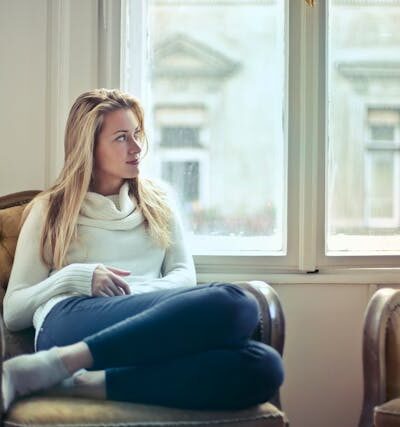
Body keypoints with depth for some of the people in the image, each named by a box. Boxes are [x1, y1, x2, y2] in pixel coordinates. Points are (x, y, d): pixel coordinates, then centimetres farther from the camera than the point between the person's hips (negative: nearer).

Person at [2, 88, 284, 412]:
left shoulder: (157, 200, 27)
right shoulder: (49, 210, 18)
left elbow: (184, 273, 17)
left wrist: (144, 293, -6)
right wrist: (75, 278, -6)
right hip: (73, 322, -4)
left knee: (263, 367, -31)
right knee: (234, 304, -33)